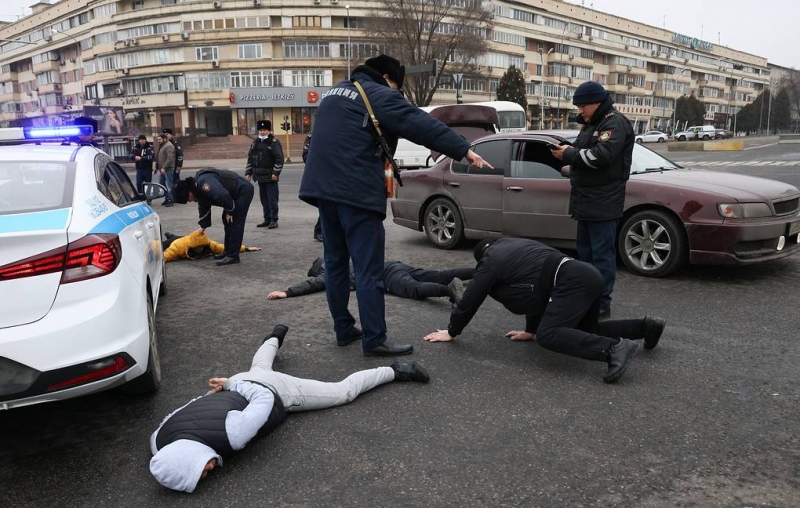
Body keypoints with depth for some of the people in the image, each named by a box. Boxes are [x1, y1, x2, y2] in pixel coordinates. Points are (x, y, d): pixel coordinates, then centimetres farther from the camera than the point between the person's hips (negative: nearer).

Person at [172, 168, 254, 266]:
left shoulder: (203, 182, -26)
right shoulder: (198, 188, 8)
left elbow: (223, 195, -34)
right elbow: (204, 207, 22)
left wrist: (229, 211, -19)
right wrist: (203, 226, 25)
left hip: (243, 190, -11)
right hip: (235, 194, 11)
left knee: (234, 222, -11)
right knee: (227, 221, 14)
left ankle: (232, 256, -7)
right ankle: (228, 252, 21)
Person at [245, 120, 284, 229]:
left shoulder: (274, 142, -6)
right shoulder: (255, 143, 13)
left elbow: (279, 159, -12)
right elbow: (250, 158, 17)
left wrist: (275, 173, -17)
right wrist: (248, 173, 12)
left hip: (270, 177, -6)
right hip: (260, 176, 6)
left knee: (272, 199, -4)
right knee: (264, 199, 12)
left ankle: (274, 220, 2)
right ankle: (267, 219, 20)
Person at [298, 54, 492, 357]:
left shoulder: (335, 92, 22)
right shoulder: (379, 95, -4)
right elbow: (422, 125, -13)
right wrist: (464, 150, -13)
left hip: (323, 187, 9)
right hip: (357, 192, -9)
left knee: (336, 262, 14)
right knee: (369, 269, -5)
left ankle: (343, 329, 22)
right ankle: (374, 340, -3)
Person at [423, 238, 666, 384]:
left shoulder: (490, 262, 6)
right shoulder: (511, 246, 31)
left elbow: (470, 301, 8)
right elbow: (537, 288, 35)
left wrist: (451, 332, 20)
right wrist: (531, 330, 38)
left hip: (572, 282, -10)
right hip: (588, 275, 10)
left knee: (548, 335, -19)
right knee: (585, 330, 24)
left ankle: (614, 348, -30)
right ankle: (646, 326, 18)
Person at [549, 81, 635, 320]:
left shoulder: (615, 123, -11)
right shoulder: (591, 124, 20)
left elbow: (601, 156, -25)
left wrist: (569, 154, -15)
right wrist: (571, 167, 5)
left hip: (603, 202, -10)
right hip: (586, 200, 10)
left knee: (602, 253, -7)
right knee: (585, 251, 15)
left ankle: (601, 303, -2)